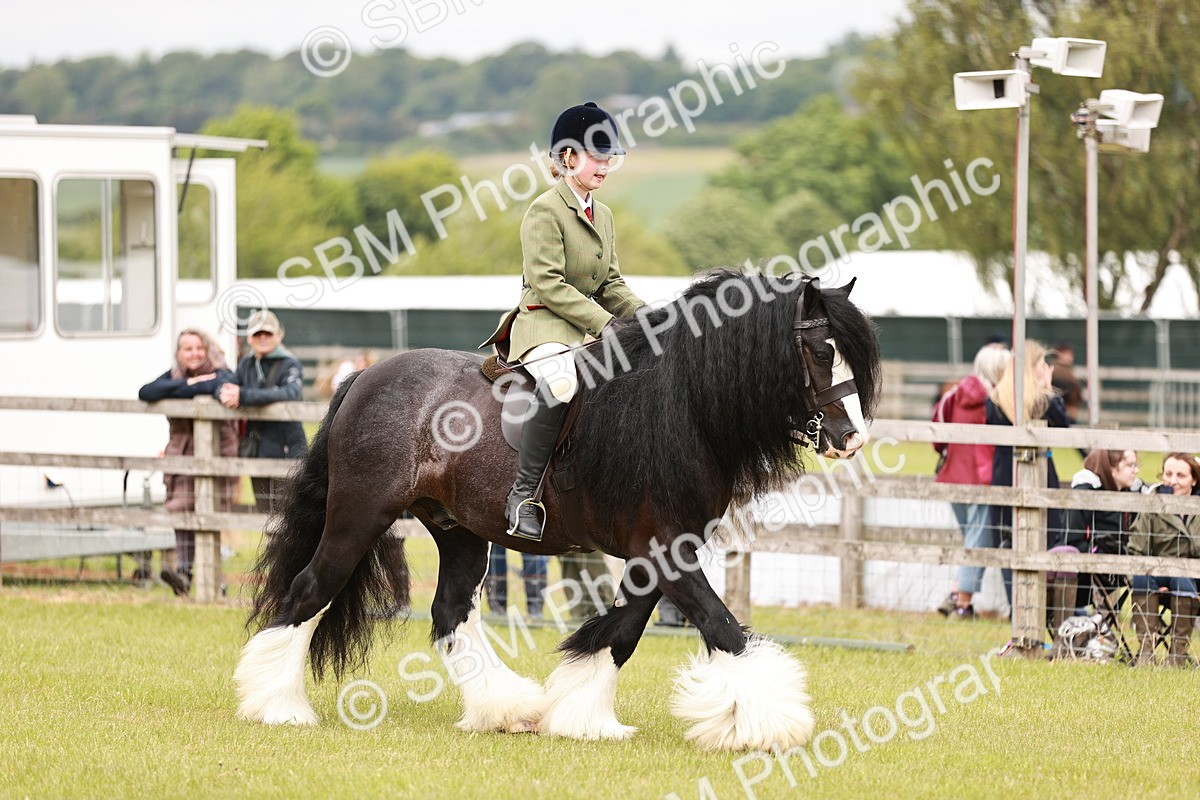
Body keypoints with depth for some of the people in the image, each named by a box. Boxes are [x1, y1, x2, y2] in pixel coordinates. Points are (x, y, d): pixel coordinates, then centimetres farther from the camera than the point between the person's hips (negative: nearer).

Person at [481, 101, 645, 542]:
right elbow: (548, 285, -16)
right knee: (560, 385, -38)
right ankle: (523, 493, -33)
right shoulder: (545, 211, -8)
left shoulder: (602, 215, 18)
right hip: (544, 324, -9)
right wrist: (605, 324, -21)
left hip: (589, 326, 9)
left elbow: (611, 286, 20)